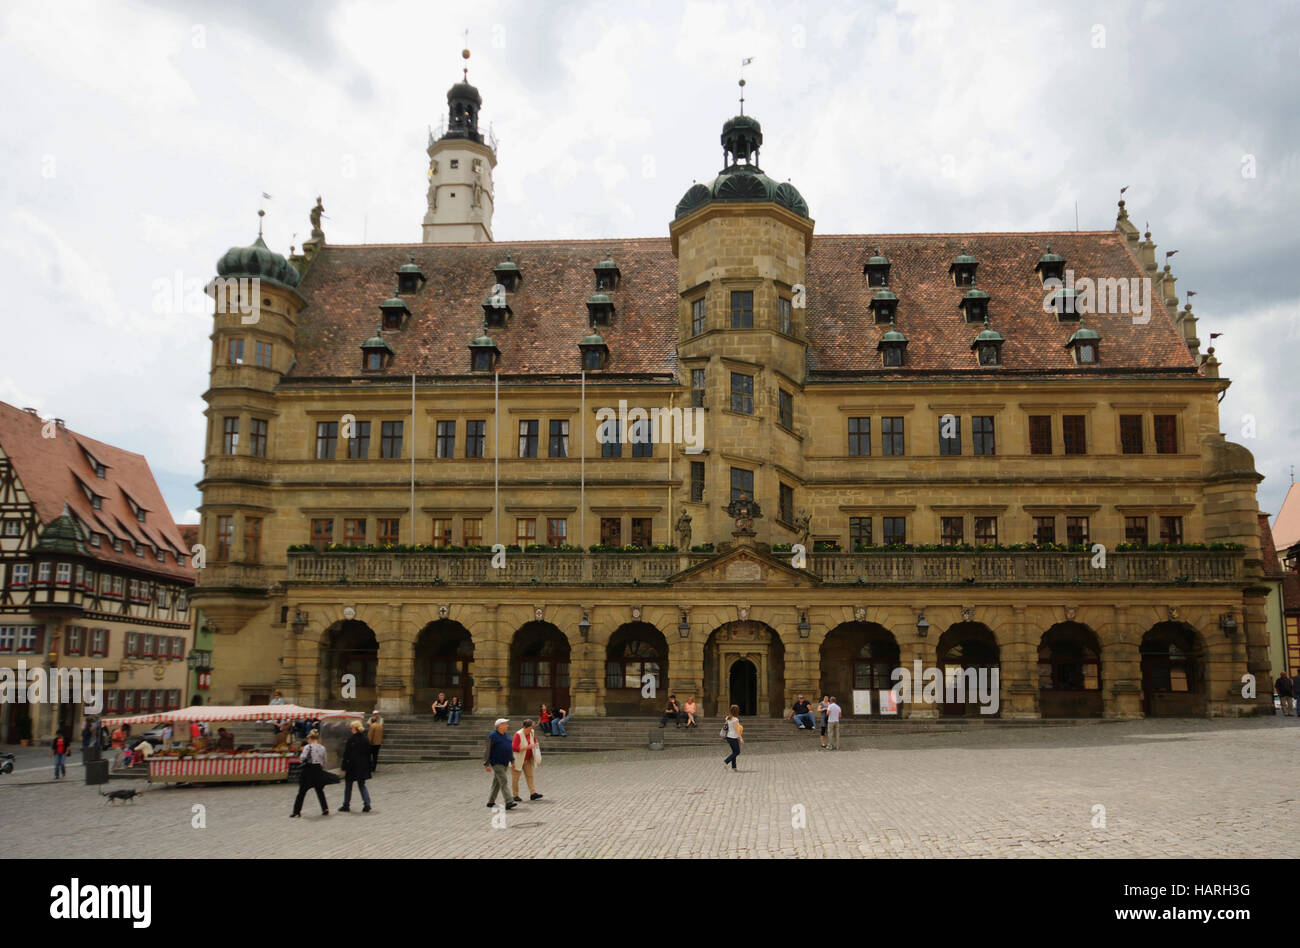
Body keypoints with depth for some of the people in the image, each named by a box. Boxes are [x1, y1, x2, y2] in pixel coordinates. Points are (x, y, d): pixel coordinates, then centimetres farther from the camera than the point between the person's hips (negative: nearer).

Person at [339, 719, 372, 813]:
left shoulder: (351, 738, -13)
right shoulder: (365, 739, 2)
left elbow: (346, 754, -12)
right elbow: (368, 753, 7)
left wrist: (344, 768, -8)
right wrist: (368, 766, 15)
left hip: (351, 766, -5)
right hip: (363, 766, 5)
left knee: (348, 786, 10)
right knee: (362, 785, 13)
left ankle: (346, 806, 17)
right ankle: (367, 803, -2)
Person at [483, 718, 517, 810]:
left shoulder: (505, 735, 13)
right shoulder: (492, 736, -11)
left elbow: (510, 748, 21)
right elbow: (487, 750, -11)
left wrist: (512, 760, 19)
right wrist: (487, 764, -14)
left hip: (505, 763, 8)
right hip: (497, 763, -8)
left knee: (497, 782, 13)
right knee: (504, 782, -14)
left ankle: (491, 802, 22)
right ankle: (509, 803, -19)